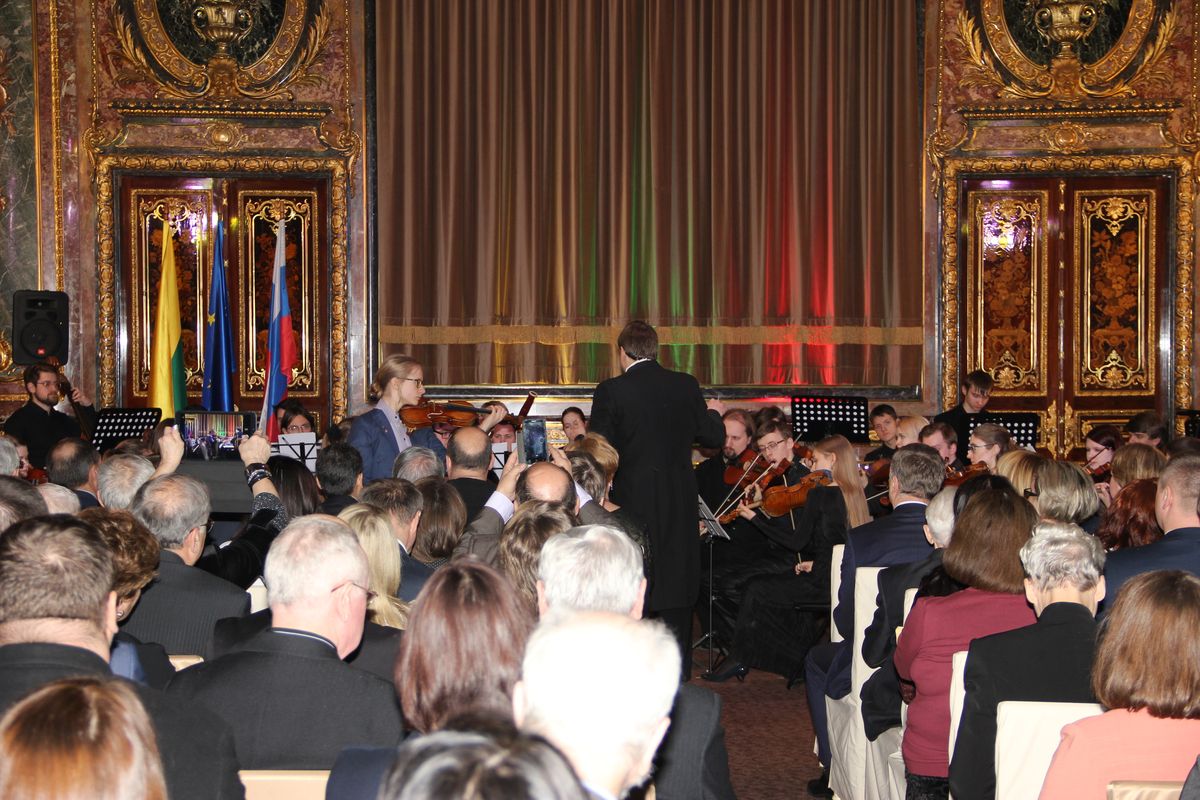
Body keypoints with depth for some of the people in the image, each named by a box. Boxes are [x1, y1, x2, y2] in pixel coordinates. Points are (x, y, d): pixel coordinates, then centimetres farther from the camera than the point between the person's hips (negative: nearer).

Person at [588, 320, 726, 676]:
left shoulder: (611, 392, -11)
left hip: (634, 502, -3)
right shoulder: (686, 386, -1)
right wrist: (714, 413, 26)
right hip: (680, 505, 3)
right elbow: (714, 437, 5)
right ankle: (677, 676, 18)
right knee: (676, 586, 12)